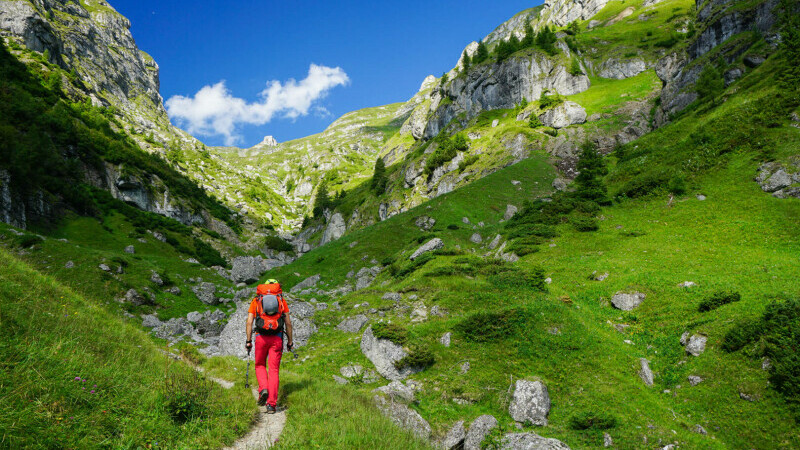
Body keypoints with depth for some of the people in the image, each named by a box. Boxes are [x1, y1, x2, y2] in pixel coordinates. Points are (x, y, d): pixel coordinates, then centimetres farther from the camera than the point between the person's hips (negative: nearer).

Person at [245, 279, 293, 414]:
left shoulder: (256, 301, 12)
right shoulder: (281, 300, 12)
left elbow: (249, 323, 3)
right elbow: (288, 323, 8)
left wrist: (248, 341, 5)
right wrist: (290, 341, 14)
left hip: (261, 337, 0)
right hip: (277, 338, 0)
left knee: (260, 365, 21)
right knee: (274, 370, 3)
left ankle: (263, 389, -3)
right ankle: (271, 404, -2)